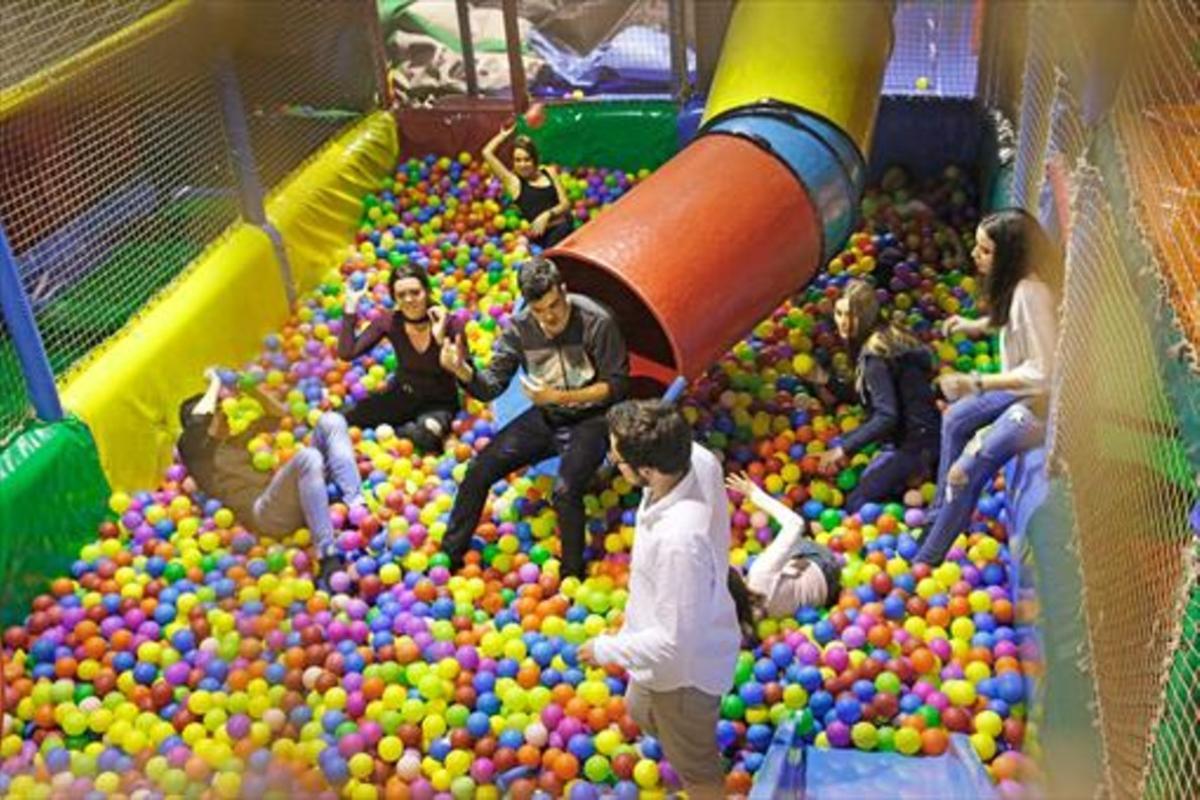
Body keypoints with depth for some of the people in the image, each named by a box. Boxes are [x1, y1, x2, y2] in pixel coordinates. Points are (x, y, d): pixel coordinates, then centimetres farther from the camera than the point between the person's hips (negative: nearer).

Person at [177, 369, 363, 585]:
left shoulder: (239, 438, 33)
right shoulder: (194, 451, 11)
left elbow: (280, 413, 34)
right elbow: (197, 420, -10)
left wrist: (252, 389, 18)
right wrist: (215, 384, 7)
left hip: (302, 499, 7)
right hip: (265, 512, -7)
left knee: (330, 421, -4)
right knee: (307, 457, -36)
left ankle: (356, 510, -22)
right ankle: (328, 558, -39)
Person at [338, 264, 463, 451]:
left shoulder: (448, 324, -20)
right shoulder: (389, 322, -12)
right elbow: (346, 353, -19)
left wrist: (441, 340, -34)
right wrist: (351, 306, -22)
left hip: (439, 402, -3)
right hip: (402, 395, 3)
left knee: (426, 435, -37)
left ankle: (396, 433, -5)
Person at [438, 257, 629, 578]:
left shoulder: (597, 322, -20)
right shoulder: (521, 327, -8)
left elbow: (617, 385, -16)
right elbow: (492, 385, -7)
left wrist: (559, 396, -25)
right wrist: (463, 371, -29)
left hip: (589, 419, -4)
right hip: (545, 418, 5)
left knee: (565, 491, -29)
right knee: (479, 469, -8)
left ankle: (572, 577, -7)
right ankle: (450, 555, 11)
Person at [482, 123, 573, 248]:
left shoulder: (549, 172, 17)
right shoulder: (513, 181, 10)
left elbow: (565, 203, 13)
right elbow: (487, 153, 5)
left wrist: (547, 215, -6)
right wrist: (504, 135, 21)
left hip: (563, 225, 4)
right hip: (543, 233, -4)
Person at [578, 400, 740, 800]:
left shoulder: (679, 540, -45)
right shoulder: (701, 460, -23)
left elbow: (674, 643, -31)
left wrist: (605, 649, -21)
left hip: (683, 669, -9)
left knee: (695, 766, 23)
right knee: (641, 713, 38)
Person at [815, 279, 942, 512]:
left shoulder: (874, 355, -20)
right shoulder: (889, 335, 8)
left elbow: (887, 416, -25)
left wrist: (844, 448, -22)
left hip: (912, 444, -10)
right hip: (925, 436, 10)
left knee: (856, 505, -9)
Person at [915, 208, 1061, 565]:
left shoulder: (1031, 294, -31)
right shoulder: (1014, 281, -4)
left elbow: (1043, 374, -29)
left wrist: (978, 384, -28)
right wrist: (977, 325, 9)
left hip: (1041, 402, -10)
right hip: (1022, 388, 10)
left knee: (965, 471, -8)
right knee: (955, 419, 23)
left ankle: (927, 560, 7)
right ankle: (940, 514, 36)